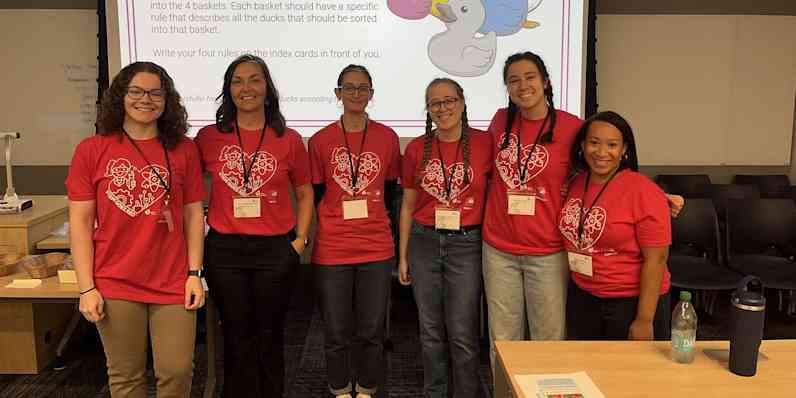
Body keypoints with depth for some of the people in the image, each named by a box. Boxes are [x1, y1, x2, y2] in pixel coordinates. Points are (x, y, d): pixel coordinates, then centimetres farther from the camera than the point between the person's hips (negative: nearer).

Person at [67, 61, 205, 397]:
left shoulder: (184, 150, 2)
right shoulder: (91, 150, -1)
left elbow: (193, 214, 5)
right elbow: (80, 222, -1)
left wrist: (194, 273, -1)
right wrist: (86, 287, -5)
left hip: (173, 284, 1)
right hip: (115, 286, 0)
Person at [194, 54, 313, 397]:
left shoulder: (289, 140, -1)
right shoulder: (208, 137, 0)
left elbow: (304, 193, 9)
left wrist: (300, 239, 2)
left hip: (275, 250, 0)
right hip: (224, 250, 0)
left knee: (269, 336, 12)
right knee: (237, 337, 12)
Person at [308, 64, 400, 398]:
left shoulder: (387, 138, 3)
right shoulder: (320, 141, 0)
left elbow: (389, 191, 11)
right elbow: (316, 195, 6)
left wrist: (372, 223, 8)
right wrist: (338, 223, 2)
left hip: (377, 248, 1)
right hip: (332, 250, -1)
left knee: (372, 330, 7)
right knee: (336, 332, 8)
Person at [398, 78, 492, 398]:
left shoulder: (485, 143, -4)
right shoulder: (417, 148, 3)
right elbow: (408, 205, 9)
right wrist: (403, 255, 8)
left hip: (466, 244, -2)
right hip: (424, 243, 3)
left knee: (462, 333, 1)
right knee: (430, 330, 12)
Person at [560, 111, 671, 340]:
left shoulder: (643, 192, -17)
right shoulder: (576, 184, 1)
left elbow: (656, 259, -17)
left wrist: (644, 319, -18)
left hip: (632, 302, -5)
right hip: (581, 299, 6)